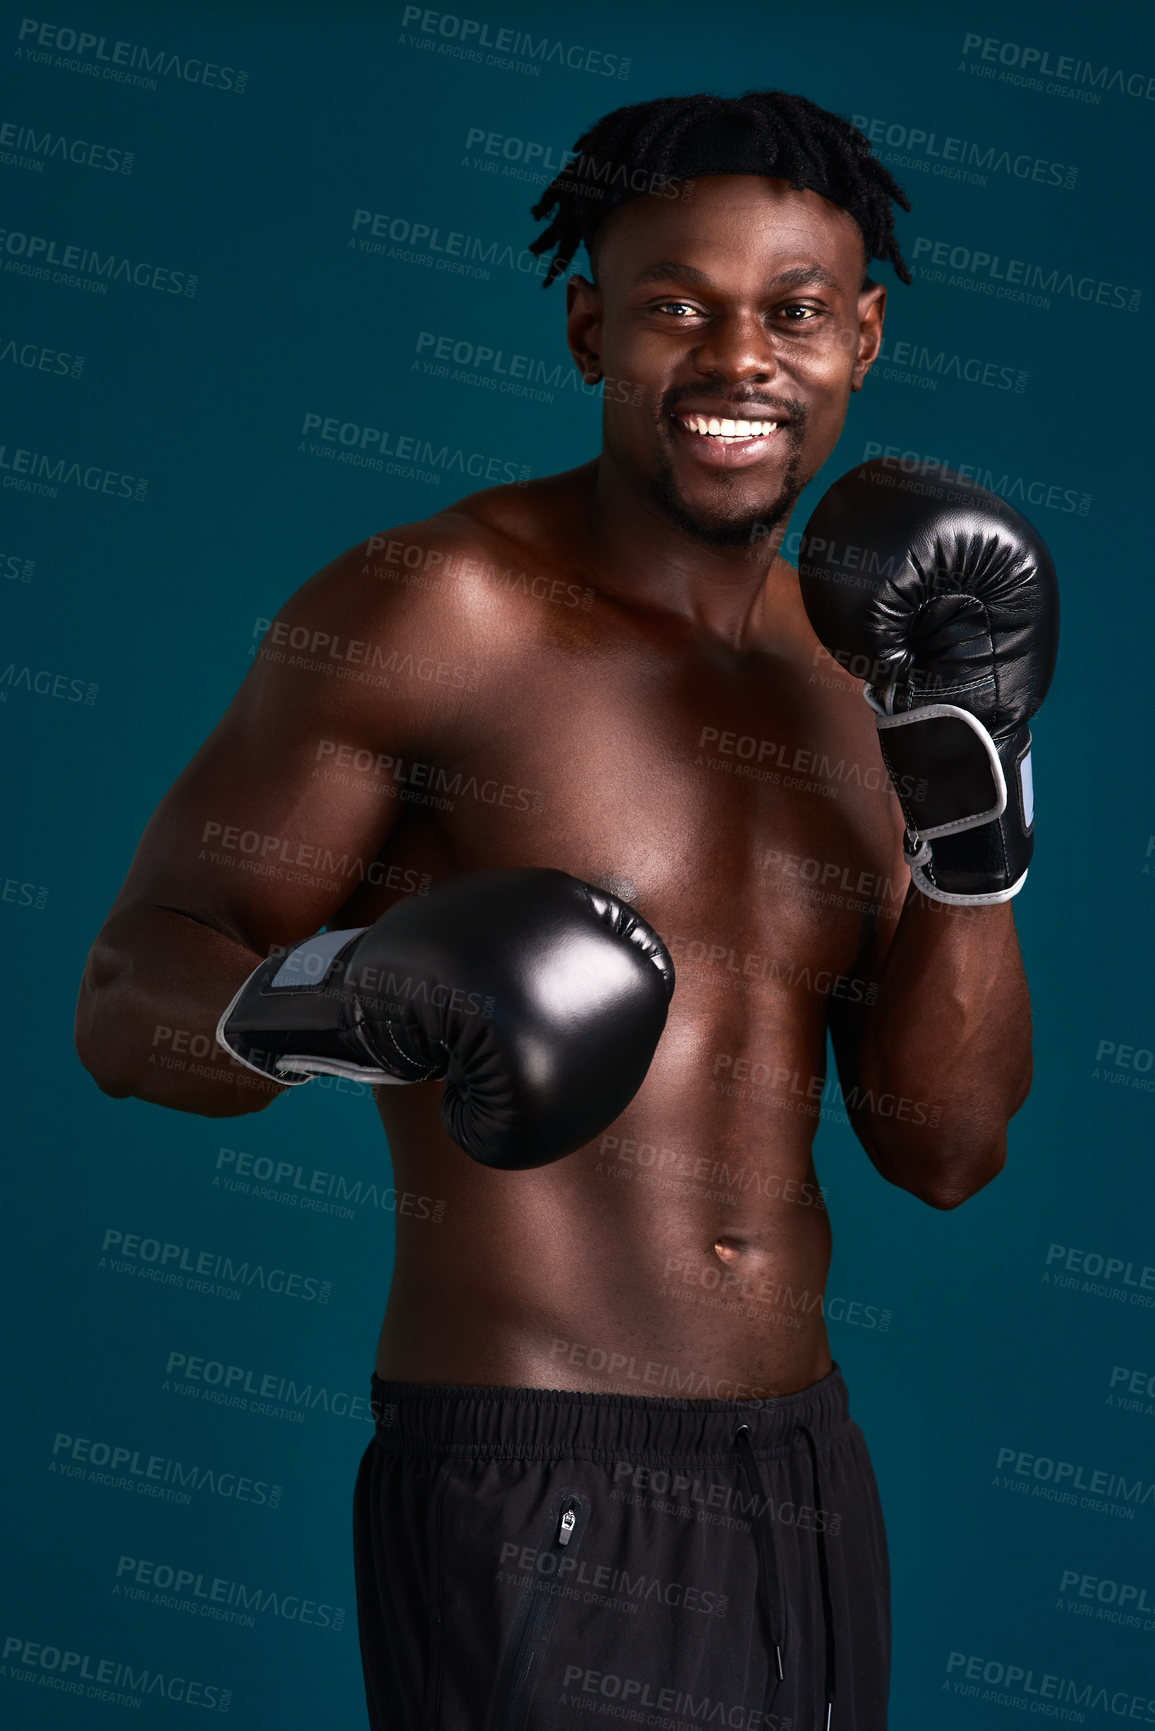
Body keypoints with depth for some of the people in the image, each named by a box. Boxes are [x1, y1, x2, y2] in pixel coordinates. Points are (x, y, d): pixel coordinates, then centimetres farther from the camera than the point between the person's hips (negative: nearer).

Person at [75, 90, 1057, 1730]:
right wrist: (329, 1000, -31)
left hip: (808, 1476, 7)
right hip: (534, 1501, -6)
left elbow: (944, 1148, 5)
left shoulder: (859, 673, 8)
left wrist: (975, 832, -9)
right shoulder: (435, 603, -11)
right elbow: (129, 996, -10)